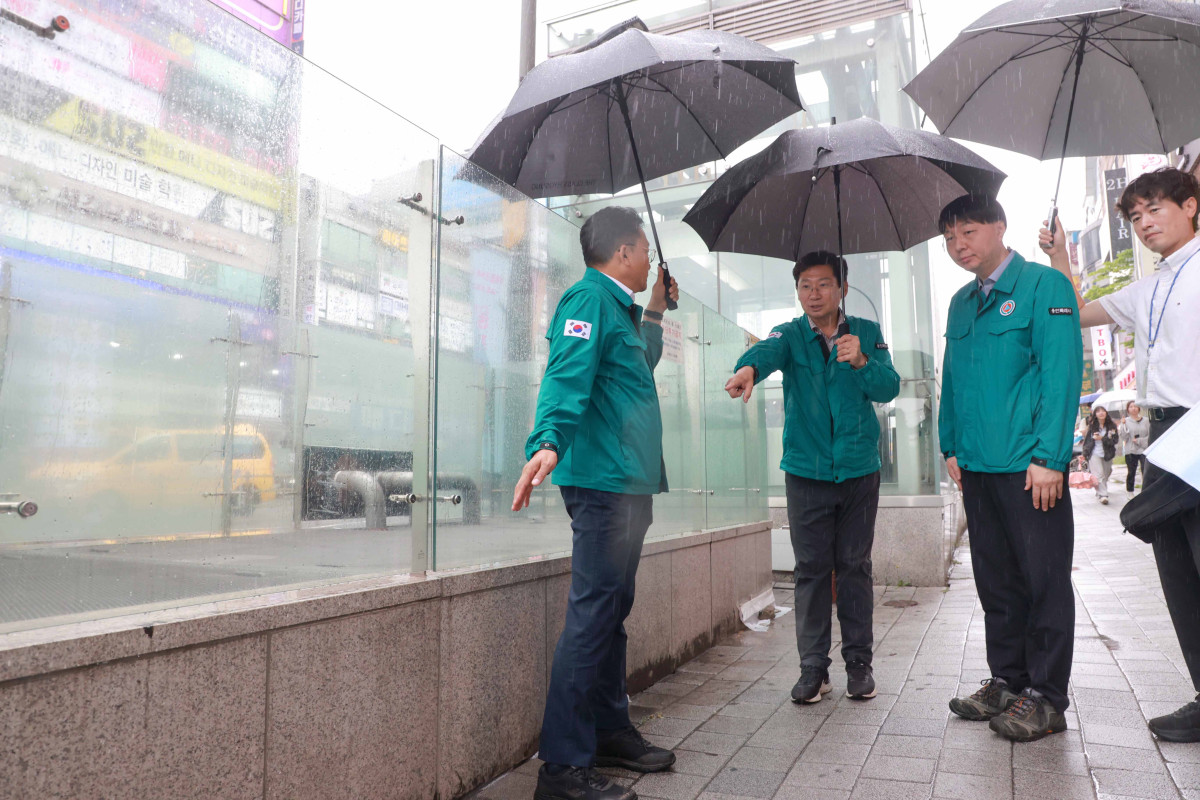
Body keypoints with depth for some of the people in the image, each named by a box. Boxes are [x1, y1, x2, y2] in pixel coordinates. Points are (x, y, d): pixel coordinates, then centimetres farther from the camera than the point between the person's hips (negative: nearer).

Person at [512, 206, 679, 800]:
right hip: (603, 480, -11)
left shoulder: (618, 306, 22)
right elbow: (566, 376, -25)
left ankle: (611, 732, 30)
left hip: (630, 484, 11)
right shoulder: (589, 297, -9)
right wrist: (548, 443, -39)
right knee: (593, 614, -9)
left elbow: (642, 364, 40)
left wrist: (656, 309, 35)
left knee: (612, 611, 16)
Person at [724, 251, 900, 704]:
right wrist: (748, 367, -43)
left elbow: (889, 388, -3)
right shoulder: (790, 335, 3)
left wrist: (861, 361, -22)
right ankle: (813, 667, 12)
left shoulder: (866, 333, 7)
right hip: (806, 470, 0)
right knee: (811, 569, 3)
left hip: (859, 468, 1)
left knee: (855, 566, 7)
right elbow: (769, 350, -20)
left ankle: (858, 662, 20)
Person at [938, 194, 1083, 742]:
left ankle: (1046, 698, 14)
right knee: (996, 580, 13)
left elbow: (1062, 373, -11)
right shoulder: (961, 303, 16)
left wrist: (1048, 457, -17)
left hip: (1031, 467, -6)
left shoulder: (1044, 285, -3)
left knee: (1044, 581, 3)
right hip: (978, 468, 6)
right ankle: (1006, 681, 25)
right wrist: (952, 447, 12)